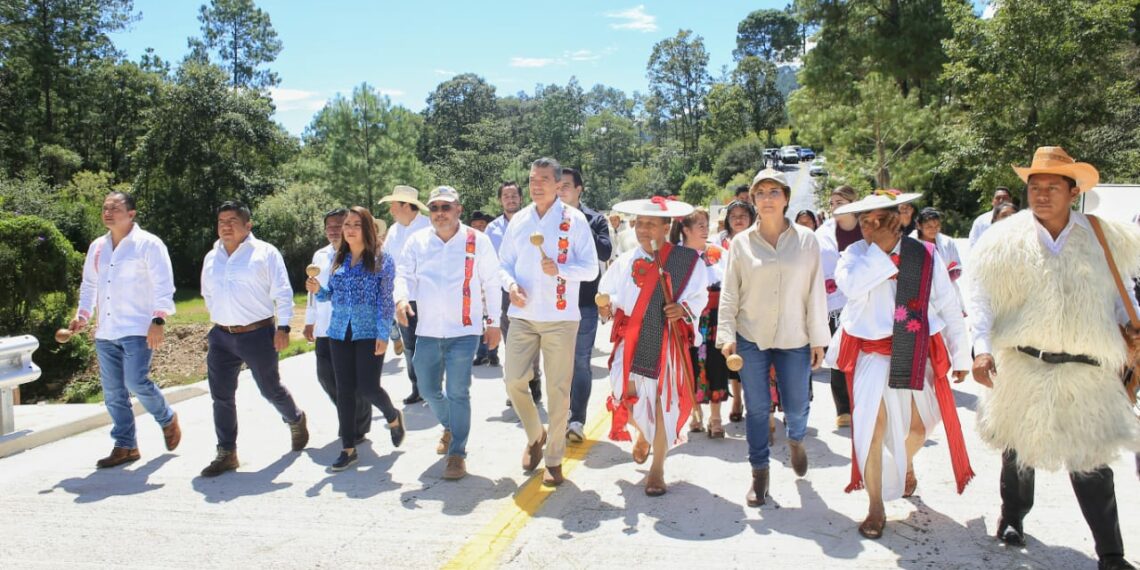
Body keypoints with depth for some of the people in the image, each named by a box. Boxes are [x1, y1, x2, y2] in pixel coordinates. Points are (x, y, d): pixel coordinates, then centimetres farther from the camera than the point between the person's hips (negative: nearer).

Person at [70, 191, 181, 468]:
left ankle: (167, 419, 12)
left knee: (136, 382, -15)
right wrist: (82, 315, 9)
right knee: (113, 392, 7)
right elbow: (89, 285, 23)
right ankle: (125, 446, 17)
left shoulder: (148, 244, -6)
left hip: (137, 329, -7)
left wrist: (158, 320, -19)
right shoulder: (97, 247, 15)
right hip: (105, 332, 7)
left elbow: (163, 285, -11)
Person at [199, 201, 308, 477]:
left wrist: (283, 327, -12)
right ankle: (226, 453, 13)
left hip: (258, 334, -5)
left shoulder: (265, 253, -5)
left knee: (271, 389, 7)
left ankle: (296, 420, 36)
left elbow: (283, 293, -7)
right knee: (221, 396, 3)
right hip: (221, 337, 5)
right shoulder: (211, 258, 11)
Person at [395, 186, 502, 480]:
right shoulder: (417, 241, 5)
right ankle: (450, 427, 42)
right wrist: (401, 298, -15)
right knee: (428, 389, 13)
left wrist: (493, 322, 1)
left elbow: (491, 283, 1)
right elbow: (405, 275, 7)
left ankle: (457, 453, 9)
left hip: (464, 330, -4)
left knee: (458, 392, -4)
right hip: (428, 330, 4)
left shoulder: (478, 240, -3)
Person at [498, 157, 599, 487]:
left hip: (560, 318, -3)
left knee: (558, 389, 1)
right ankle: (535, 436, 26)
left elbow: (591, 268, -5)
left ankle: (554, 458, 16)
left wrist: (560, 270, -23)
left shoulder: (574, 220, -2)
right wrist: (511, 284, -7)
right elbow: (505, 263, 14)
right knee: (513, 381, -1)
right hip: (523, 316, 3)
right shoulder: (518, 220, 9)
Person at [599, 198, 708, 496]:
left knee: (664, 402, 1)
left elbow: (700, 295, 1)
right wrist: (608, 305, -11)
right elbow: (611, 294, 10)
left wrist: (684, 308, -17)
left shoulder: (687, 260, -3)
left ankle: (657, 469, 17)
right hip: (632, 343, 3)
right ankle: (643, 434, 41)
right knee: (629, 397, 3)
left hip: (667, 343, -2)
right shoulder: (625, 262, 6)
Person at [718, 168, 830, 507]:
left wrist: (818, 339, -1)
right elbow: (729, 293, 2)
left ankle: (796, 440, 43)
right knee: (757, 409, 5)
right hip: (751, 339, 0)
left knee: (796, 408, 8)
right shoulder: (741, 242, 1)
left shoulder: (806, 240, 0)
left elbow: (816, 291, 1)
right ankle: (759, 472, 22)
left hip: (794, 340, 0)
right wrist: (726, 335, -5)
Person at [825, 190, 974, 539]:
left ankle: (905, 463, 53)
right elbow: (850, 286, -28)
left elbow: (949, 308, 2)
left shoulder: (925, 255, -4)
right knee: (872, 423, -13)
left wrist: (960, 356, 5)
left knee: (918, 425, 15)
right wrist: (879, 248, -24)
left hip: (916, 353, 2)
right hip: (872, 352, -2)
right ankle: (876, 508, 3)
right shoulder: (856, 254, -6)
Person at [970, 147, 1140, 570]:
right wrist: (982, 348, -13)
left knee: (1092, 459, 2)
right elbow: (981, 298, -4)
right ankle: (1012, 518, 39)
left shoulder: (1104, 237, 4)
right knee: (1020, 447, 15)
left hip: (1087, 371, 1)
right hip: (1023, 365, 0)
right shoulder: (1006, 239, -3)